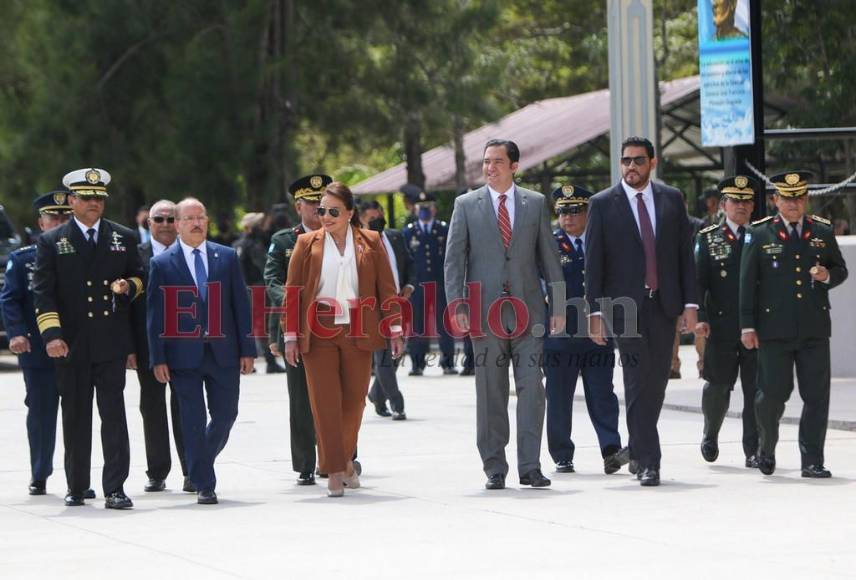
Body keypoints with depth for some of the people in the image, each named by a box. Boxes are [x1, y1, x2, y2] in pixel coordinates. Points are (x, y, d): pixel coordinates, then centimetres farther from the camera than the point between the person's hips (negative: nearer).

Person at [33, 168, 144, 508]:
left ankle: (115, 489, -6)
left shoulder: (124, 238, 11)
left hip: (112, 344, 1)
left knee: (114, 415, -5)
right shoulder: (52, 242, 4)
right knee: (75, 417, 6)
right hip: (71, 346, -1)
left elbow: (139, 278, 19)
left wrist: (128, 286, -5)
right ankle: (76, 488, 16)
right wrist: (51, 334, -13)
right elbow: (43, 292, -1)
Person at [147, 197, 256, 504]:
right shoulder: (162, 264, 0)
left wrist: (247, 349, 2)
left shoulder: (227, 257, 7)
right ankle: (204, 484, 6)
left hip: (223, 352, 2)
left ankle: (199, 464, 30)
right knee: (193, 422, -1)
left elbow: (241, 304, 7)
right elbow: (154, 314, -1)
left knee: (225, 415, 5)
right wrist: (158, 358, -7)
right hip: (184, 354, -2)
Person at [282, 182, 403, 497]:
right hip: (318, 334, -1)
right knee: (325, 401, -4)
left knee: (354, 400, 7)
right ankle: (334, 471, -1)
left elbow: (387, 288, 6)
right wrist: (291, 336, -1)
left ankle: (346, 459, 28)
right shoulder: (307, 244, 4)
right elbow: (293, 292, 4)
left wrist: (395, 330, 3)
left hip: (357, 334, 1)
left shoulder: (370, 242, 5)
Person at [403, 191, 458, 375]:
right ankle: (417, 364, 4)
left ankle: (448, 363, 6)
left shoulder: (444, 230, 9)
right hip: (417, 286, 0)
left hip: (441, 285, 0)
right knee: (417, 326, -1)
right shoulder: (408, 232, 9)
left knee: (445, 325, 1)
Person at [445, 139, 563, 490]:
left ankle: (530, 467, -2)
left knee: (532, 388, -5)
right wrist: (457, 305, -7)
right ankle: (494, 470, 8)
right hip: (486, 312, 0)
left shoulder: (535, 204, 9)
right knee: (490, 393, 3)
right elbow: (454, 259, 4)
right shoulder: (466, 205, 6)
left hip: (528, 310, 1)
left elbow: (549, 256, 10)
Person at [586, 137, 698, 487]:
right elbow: (593, 261, -1)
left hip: (663, 304, 3)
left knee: (656, 383, 7)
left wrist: (690, 303, 3)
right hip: (625, 305, -3)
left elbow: (685, 253, 9)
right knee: (639, 382, -9)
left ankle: (638, 450, 25)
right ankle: (647, 462, -9)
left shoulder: (672, 199, 9)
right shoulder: (603, 204, 1)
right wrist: (595, 311, -7)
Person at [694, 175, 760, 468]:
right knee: (718, 386, 4)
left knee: (755, 390, -2)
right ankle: (710, 433, 30)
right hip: (721, 326, -1)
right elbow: (697, 281, 1)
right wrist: (700, 317, -11)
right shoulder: (707, 238, 7)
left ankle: (753, 451, 2)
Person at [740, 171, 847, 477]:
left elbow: (841, 270, 18)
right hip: (775, 331, -2)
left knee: (817, 396, -1)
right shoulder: (759, 234, 2)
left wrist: (827, 275, -7)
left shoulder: (823, 231, 10)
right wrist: (747, 325, -4)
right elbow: (747, 282, 1)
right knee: (774, 392, -2)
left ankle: (812, 461, 4)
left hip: (815, 330, 2)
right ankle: (766, 446, 25)